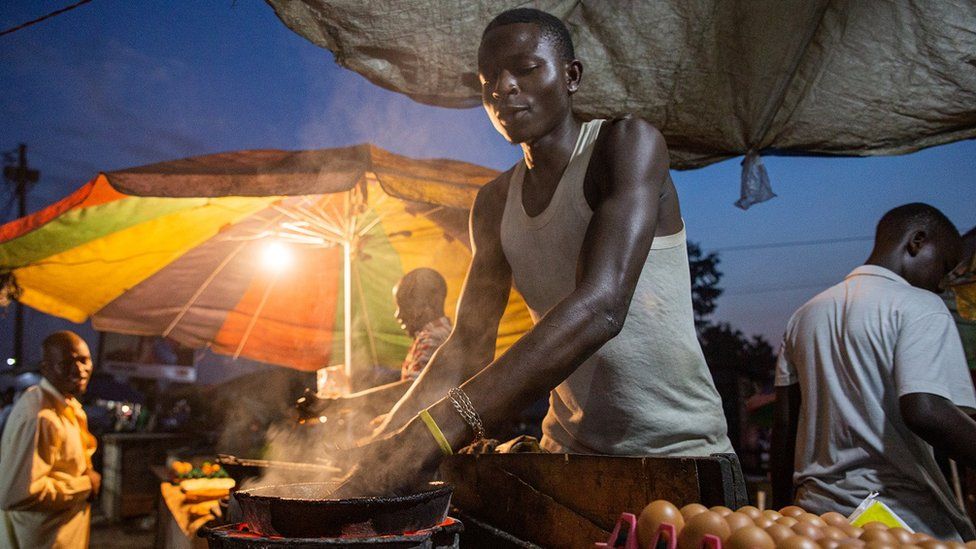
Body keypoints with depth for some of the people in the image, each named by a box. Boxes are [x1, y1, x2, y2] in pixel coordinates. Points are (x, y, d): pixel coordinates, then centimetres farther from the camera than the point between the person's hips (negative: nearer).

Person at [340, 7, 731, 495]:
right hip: (568, 454, 5)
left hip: (677, 453, -4)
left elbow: (601, 306, -28)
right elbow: (467, 346, 4)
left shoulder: (627, 143, -14)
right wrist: (383, 444, -11)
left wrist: (438, 428, -36)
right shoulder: (494, 204, 6)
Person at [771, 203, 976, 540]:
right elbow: (924, 411, -21)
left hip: (818, 512, 7)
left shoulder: (804, 315, 14)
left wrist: (783, 513, 16)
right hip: (901, 513, -6)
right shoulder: (918, 305, -4)